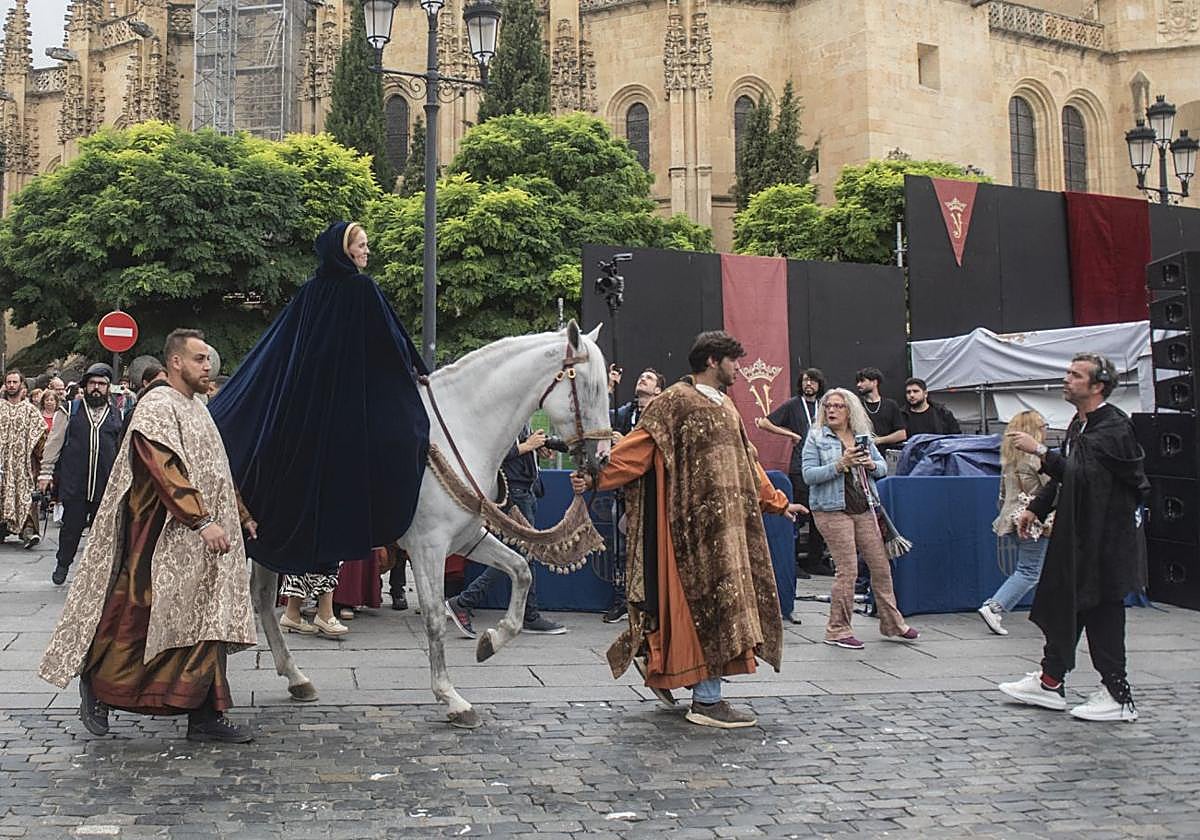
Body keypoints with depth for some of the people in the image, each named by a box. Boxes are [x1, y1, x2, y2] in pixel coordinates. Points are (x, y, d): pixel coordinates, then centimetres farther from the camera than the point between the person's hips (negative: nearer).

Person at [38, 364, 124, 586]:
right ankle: (62, 564, 25)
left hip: (106, 485, 1)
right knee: (71, 526, 4)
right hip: (74, 483, -1)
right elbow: (54, 441, 7)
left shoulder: (117, 415, 10)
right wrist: (46, 472, 2)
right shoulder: (70, 410, 7)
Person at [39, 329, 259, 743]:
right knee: (135, 616, -1)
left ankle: (206, 715, 9)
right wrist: (202, 521, -27)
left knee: (207, 622, 6)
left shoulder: (197, 408, 16)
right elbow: (166, 471, -22)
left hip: (203, 539, 9)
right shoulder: (158, 406, -11)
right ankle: (96, 682, 20)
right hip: (165, 539, -9)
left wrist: (242, 516, 20)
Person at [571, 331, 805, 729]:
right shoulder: (676, 401, -7)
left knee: (720, 602, 10)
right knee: (710, 601, -7)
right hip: (696, 520, -9)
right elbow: (637, 447, -14)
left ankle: (654, 657, 26)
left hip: (727, 520, 9)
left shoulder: (726, 407, 19)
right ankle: (706, 700, 0)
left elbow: (745, 461, 27)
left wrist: (777, 502, 31)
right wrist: (597, 478, -27)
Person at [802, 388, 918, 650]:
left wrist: (871, 464, -7)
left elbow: (883, 467, 15)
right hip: (833, 510, -5)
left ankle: (892, 623, 24)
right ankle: (837, 630, 5)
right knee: (847, 569, -7)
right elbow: (809, 475, -12)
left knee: (881, 565, 10)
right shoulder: (816, 437, -3)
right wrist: (840, 465, -22)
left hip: (863, 509, 6)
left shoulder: (862, 436, 11)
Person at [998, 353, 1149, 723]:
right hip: (1076, 532, 9)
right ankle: (1050, 682, 23)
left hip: (1107, 537, -9)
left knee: (1102, 610, -3)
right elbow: (1066, 476, 20)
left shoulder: (1113, 426, -18)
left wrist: (1039, 450, -23)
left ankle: (1118, 697, 8)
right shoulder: (1079, 424, 12)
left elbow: (1081, 471, -27)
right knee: (1062, 603, 13)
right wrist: (1036, 509, 13)